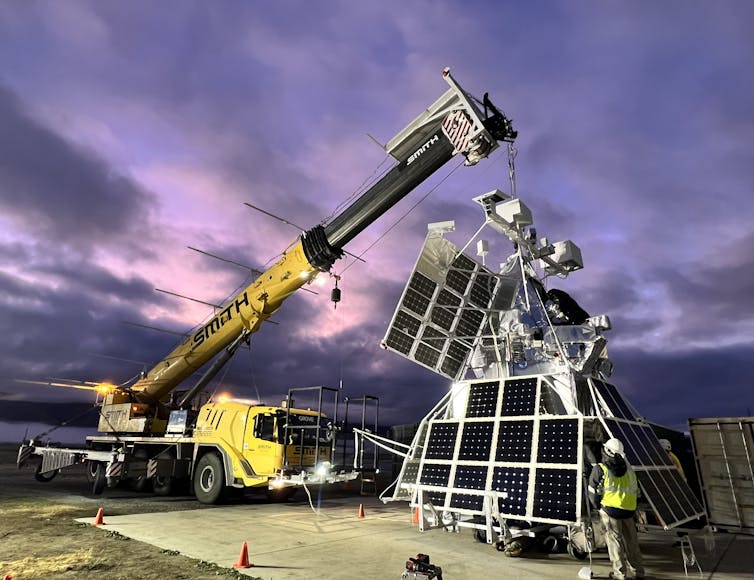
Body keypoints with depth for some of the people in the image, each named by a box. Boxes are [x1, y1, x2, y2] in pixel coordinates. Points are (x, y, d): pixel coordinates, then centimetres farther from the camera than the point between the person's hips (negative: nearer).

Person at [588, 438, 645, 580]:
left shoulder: (600, 469, -8)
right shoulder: (628, 468, 9)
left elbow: (593, 493, -6)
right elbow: (636, 491, 14)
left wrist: (598, 507, 10)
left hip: (609, 510, -5)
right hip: (629, 510, 5)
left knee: (614, 540, 5)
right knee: (631, 541, 18)